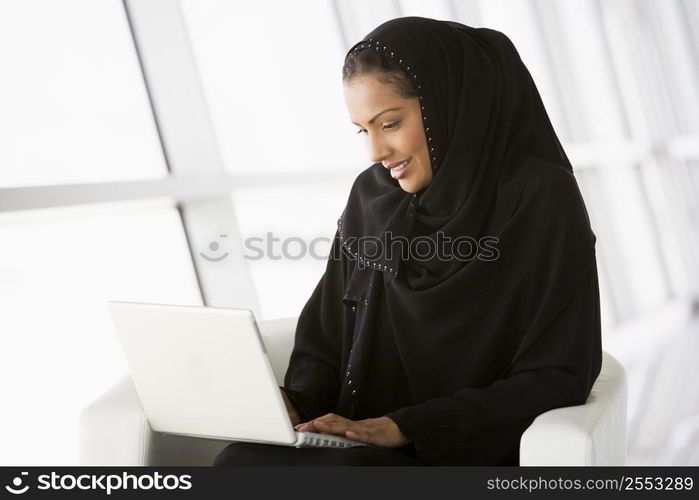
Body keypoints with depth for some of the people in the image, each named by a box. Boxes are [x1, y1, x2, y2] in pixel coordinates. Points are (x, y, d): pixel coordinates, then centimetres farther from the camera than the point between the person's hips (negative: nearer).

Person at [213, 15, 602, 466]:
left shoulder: (541, 200, -9)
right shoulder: (372, 196, 8)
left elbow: (557, 377, -10)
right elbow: (327, 333, 14)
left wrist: (401, 426, -17)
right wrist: (293, 404, -8)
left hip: (477, 461, -5)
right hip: (365, 448, 5)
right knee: (241, 462, -28)